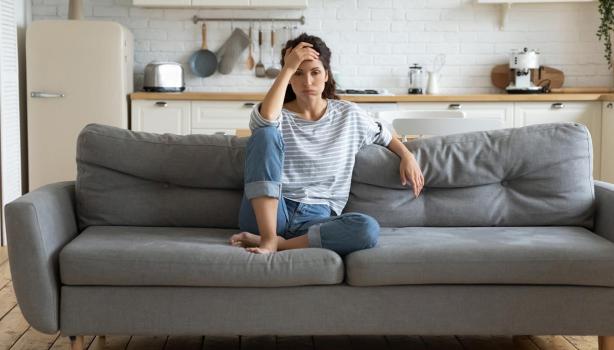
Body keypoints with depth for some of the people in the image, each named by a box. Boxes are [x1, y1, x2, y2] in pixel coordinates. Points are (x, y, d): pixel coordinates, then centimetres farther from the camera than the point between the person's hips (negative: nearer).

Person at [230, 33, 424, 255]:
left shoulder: (349, 115, 13)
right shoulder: (278, 116, 4)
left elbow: (384, 136, 29)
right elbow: (265, 119, -22)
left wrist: (407, 156, 11)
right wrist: (288, 68, -15)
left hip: (317, 219, 2)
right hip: (267, 214, -1)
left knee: (368, 229, -32)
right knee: (265, 134, -25)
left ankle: (280, 243, -24)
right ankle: (268, 238, -31)